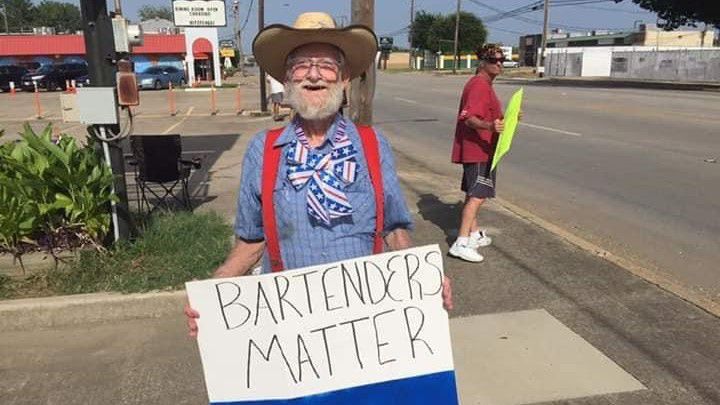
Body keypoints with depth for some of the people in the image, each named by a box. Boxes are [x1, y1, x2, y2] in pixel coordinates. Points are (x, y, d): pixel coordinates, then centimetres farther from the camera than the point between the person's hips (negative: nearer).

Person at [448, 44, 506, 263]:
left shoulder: (484, 84, 17)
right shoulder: (480, 85, -17)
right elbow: (469, 119, -27)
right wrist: (490, 126, -44)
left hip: (476, 149, 11)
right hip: (478, 149, -11)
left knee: (473, 194, 18)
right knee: (477, 195, -13)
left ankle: (474, 234, 30)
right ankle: (461, 243, -14)